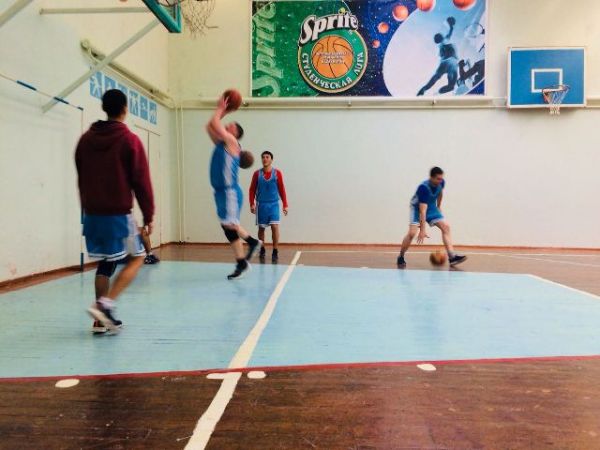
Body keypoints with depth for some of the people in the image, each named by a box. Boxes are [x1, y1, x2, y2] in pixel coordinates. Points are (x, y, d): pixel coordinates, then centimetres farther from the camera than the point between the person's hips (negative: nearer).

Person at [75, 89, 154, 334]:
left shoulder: (86, 139, 10)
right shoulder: (129, 140, -7)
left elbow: (81, 179, 15)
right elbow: (141, 181, -8)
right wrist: (148, 215, -2)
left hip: (92, 213, 6)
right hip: (118, 214, -6)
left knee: (106, 263, 14)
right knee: (136, 258, 7)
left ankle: (102, 319, 12)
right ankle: (105, 304, -9)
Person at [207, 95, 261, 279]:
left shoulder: (232, 142, -6)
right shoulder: (221, 143, 17)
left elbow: (215, 124, -12)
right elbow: (209, 126, 24)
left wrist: (220, 109, 3)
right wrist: (221, 111, 21)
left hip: (230, 191, -9)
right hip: (221, 191, 9)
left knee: (230, 226, -6)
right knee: (229, 225, 17)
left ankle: (241, 263, 1)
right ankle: (252, 242, 31)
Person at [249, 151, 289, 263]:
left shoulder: (277, 173, -1)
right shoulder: (257, 174, 1)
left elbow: (282, 189, 1)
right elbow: (252, 190, 4)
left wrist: (285, 205, -2)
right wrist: (252, 204, -6)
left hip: (274, 204, -1)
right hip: (261, 204, 1)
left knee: (275, 226, -9)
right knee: (261, 228, 8)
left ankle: (275, 252, -1)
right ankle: (262, 250, 23)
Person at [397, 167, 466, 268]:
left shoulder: (441, 182, -16)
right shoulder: (423, 187, -34)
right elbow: (423, 210, -37)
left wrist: (438, 206, 21)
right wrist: (422, 230, -39)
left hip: (431, 207, 6)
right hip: (417, 207, -6)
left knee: (446, 227, -10)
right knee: (412, 233, -21)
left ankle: (452, 257, -12)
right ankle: (401, 258, -2)